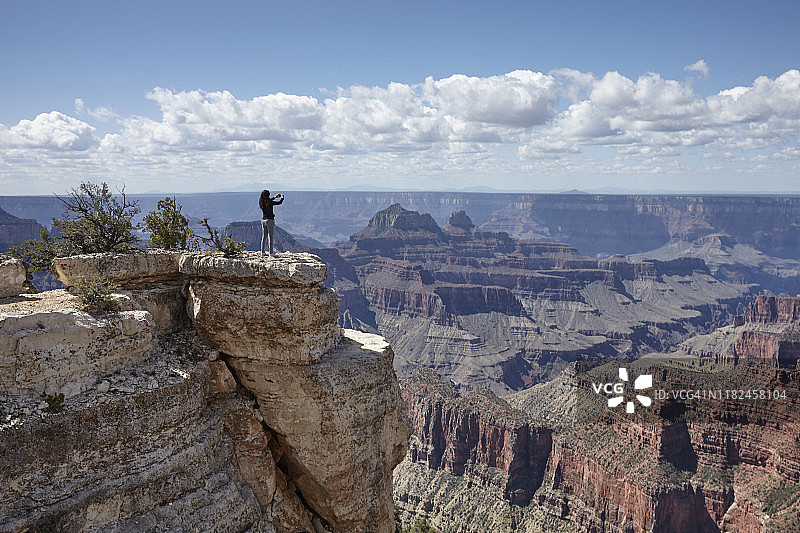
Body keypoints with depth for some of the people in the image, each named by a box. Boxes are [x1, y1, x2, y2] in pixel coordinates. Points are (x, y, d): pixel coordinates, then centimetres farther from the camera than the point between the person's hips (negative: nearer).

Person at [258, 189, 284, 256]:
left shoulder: (261, 202, 3)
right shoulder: (270, 202, -16)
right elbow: (280, 202, -8)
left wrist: (274, 197, 32)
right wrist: (282, 197, 12)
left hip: (263, 220, 7)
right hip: (270, 220, -7)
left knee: (264, 236, 13)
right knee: (271, 236, -1)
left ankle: (262, 252, 15)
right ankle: (271, 252, -2)